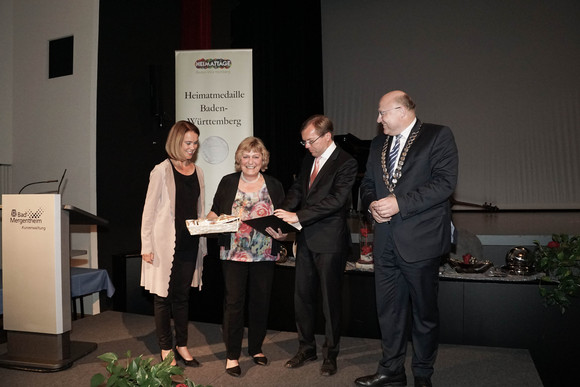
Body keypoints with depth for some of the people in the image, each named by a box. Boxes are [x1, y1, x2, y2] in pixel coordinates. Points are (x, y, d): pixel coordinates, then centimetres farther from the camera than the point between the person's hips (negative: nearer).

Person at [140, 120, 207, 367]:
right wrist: (146, 246, -10)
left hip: (190, 244, 5)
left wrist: (202, 244, 12)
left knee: (182, 295, 14)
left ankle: (182, 346, 26)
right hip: (166, 243, -5)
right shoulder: (162, 171, -6)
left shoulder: (197, 172, 9)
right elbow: (149, 210, -6)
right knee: (163, 296, 6)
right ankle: (166, 349, 20)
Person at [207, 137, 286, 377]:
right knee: (234, 302, 0)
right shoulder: (228, 183, 3)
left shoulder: (274, 186, 5)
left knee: (261, 302, 11)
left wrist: (281, 233, -12)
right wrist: (210, 221, -13)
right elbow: (215, 213, 8)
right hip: (233, 254, -1)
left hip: (265, 255, 2)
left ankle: (256, 348, 31)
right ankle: (232, 355, 14)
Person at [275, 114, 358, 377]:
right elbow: (296, 190, 9)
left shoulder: (346, 163, -12)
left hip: (330, 241, -7)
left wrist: (298, 216, -23)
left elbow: (336, 199, -21)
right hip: (306, 239, 7)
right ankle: (306, 348, 31)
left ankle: (330, 354, 24)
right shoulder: (308, 161, 13)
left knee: (330, 299, 7)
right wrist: (282, 215, -10)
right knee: (302, 296, 14)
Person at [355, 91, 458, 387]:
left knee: (424, 311, 10)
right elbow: (367, 183, 18)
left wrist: (400, 203, -19)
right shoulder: (378, 143, 15)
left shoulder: (438, 136, -4)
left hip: (420, 240, -5)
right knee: (388, 309, 13)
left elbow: (445, 181, -14)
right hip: (386, 241, 6)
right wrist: (372, 204, -4)